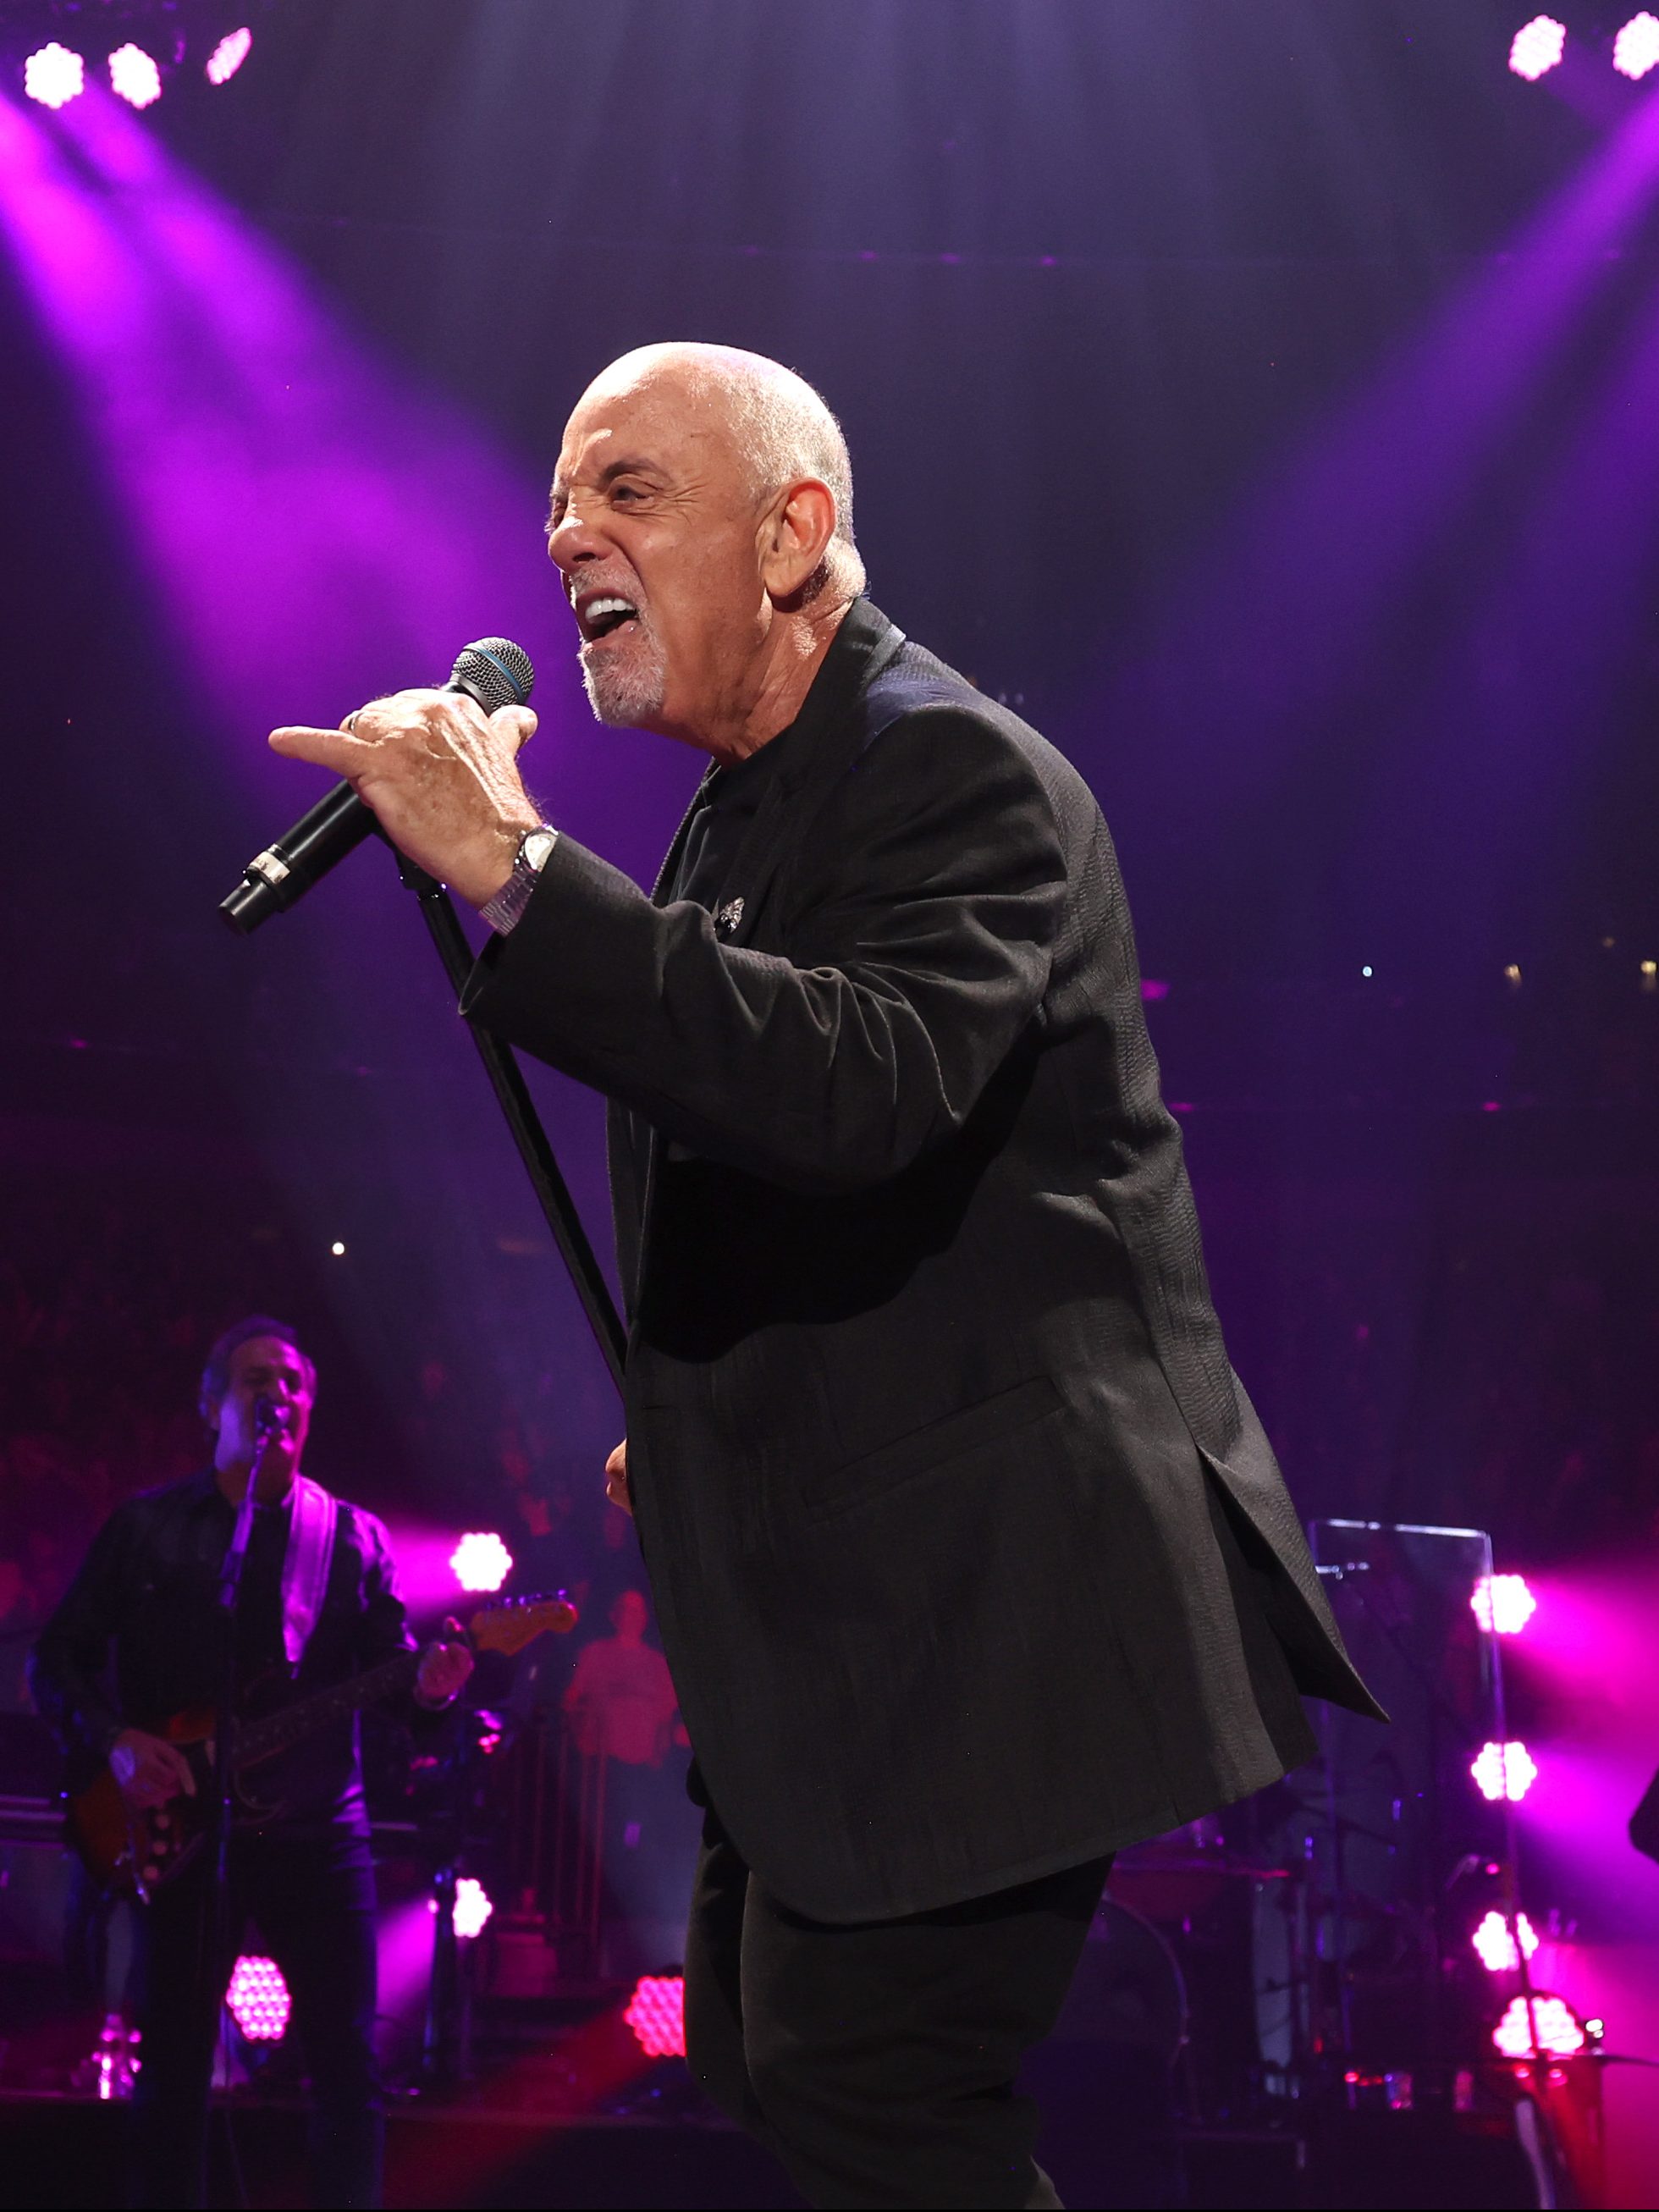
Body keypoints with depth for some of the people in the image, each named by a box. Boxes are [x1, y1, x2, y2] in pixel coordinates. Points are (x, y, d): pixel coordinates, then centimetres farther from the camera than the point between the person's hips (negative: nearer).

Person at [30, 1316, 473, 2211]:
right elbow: (56, 1659, 6)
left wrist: (428, 1685, -18)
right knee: (171, 2073, 3)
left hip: (315, 1827, 1)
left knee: (348, 2069, -3)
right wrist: (114, 1740, -12)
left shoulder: (353, 1536, 10)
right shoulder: (144, 1527, 7)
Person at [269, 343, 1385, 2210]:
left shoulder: (956, 767, -15)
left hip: (976, 1598, -10)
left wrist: (510, 867, -34)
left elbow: (862, 1087, -34)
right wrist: (691, 1419, 13)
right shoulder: (743, 808, 15)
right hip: (831, 1606, 10)